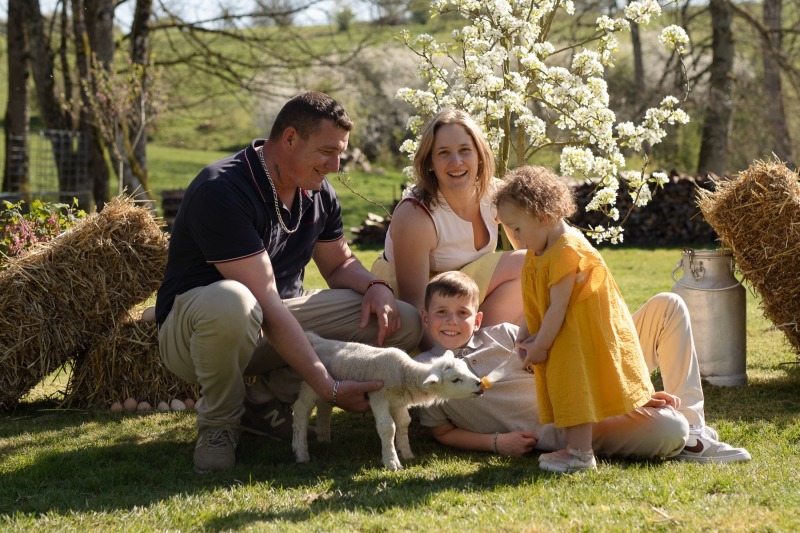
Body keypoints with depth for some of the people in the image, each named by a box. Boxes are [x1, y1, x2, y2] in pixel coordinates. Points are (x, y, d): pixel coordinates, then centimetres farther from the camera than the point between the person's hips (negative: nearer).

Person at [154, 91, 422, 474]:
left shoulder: (318, 194, 2)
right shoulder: (222, 191, -25)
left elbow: (339, 264, 18)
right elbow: (264, 302, -29)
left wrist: (375, 286, -8)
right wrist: (329, 387, -32)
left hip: (281, 322, 8)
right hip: (191, 324, -7)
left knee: (403, 323, -9)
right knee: (230, 302, -45)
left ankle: (267, 400, -4)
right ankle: (219, 422, -14)